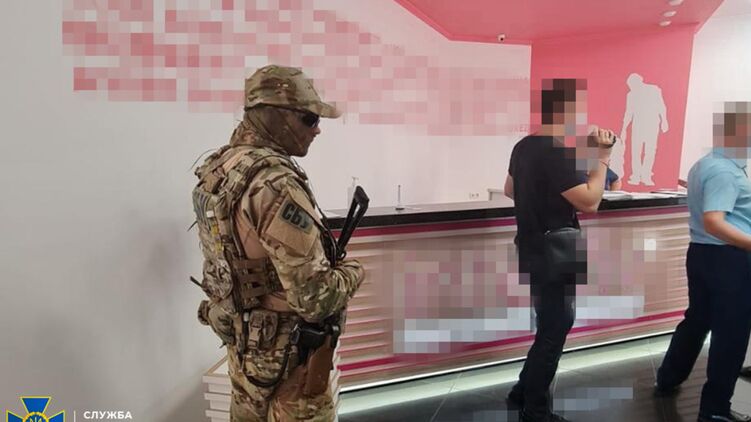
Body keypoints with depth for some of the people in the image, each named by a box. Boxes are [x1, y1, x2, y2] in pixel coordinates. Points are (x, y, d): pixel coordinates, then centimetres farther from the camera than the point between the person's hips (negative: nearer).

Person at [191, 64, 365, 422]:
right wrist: (351, 271, -9)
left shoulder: (216, 169, 1)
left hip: (242, 342, 9)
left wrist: (319, 257, 11)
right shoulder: (275, 184, -29)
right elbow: (314, 298, -30)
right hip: (286, 354, -8)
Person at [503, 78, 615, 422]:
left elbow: (509, 190, 21)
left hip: (532, 251, 10)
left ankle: (523, 392, 32)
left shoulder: (524, 147, 7)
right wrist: (602, 158, -16)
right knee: (553, 332, 3)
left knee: (553, 325, 22)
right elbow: (589, 202, -24)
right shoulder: (558, 154, -22)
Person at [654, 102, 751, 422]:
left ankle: (667, 380, 33)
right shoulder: (725, 171, -20)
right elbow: (713, 222, -31)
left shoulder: (704, 164, 11)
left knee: (696, 319, 21)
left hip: (701, 252, 10)